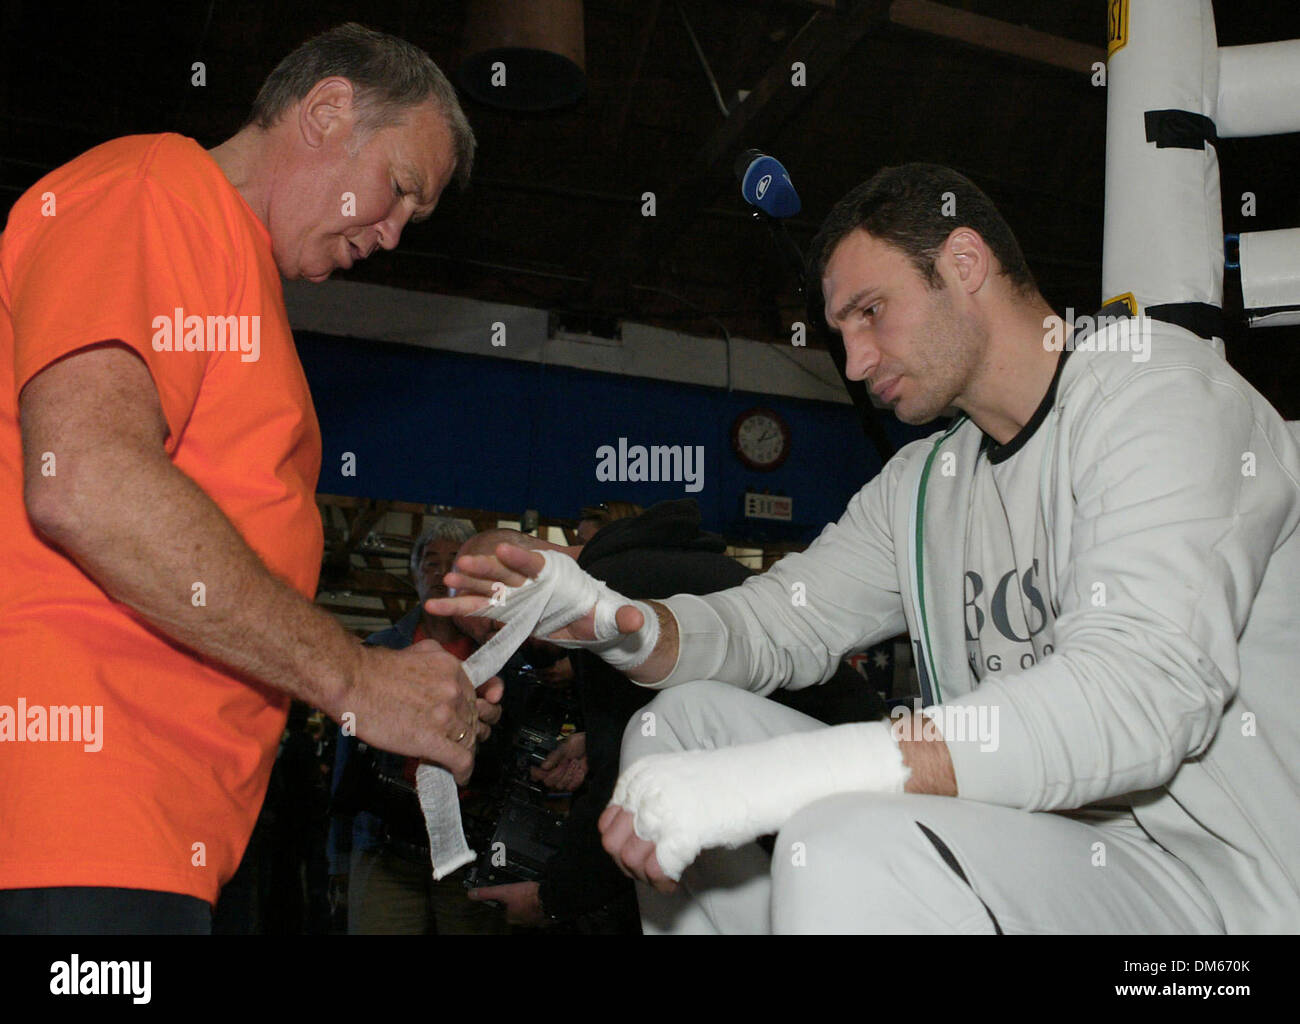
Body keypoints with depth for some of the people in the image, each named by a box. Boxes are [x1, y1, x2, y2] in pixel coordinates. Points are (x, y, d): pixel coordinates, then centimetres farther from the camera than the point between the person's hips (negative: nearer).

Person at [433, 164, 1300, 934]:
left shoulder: (1150, 381, -12)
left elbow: (1141, 697, -26)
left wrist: (771, 775, -32)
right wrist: (625, 626, -8)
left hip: (1206, 878, -8)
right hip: (1024, 834, 8)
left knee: (849, 844, -35)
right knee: (685, 720, 6)